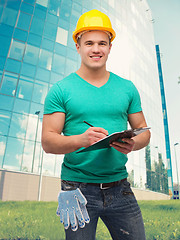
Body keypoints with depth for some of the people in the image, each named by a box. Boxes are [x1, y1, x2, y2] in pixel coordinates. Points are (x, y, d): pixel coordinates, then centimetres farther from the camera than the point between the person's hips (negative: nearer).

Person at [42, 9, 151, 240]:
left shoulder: (127, 88, 6)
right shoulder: (61, 90, -3)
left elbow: (143, 131, 10)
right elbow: (48, 142, -7)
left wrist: (133, 143, -13)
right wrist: (81, 139, -25)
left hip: (119, 187, 3)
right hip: (78, 188, -2)